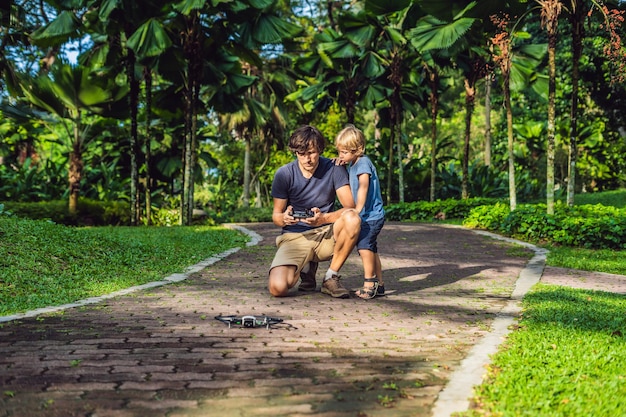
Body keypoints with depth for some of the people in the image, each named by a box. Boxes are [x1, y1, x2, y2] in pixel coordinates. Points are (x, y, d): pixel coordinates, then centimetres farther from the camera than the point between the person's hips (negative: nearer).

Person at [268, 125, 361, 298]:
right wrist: (284, 218, -24)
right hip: (294, 237, 0)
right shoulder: (284, 174, -5)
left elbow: (350, 208, -13)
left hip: (326, 235, 1)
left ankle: (331, 277, -11)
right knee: (277, 288, -27)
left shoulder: (334, 169, -6)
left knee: (352, 219, -33)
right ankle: (307, 267, 11)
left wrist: (324, 218, -32)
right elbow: (276, 215, 2)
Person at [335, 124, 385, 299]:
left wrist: (357, 212, -25)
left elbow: (363, 188, -23)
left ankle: (369, 283, -18)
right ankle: (379, 284, 25)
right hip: (367, 217, 11)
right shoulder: (353, 164, 13)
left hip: (371, 216, -11)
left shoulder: (363, 163, -15)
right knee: (371, 249, 16)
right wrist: (341, 162, 10)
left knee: (364, 245, -22)